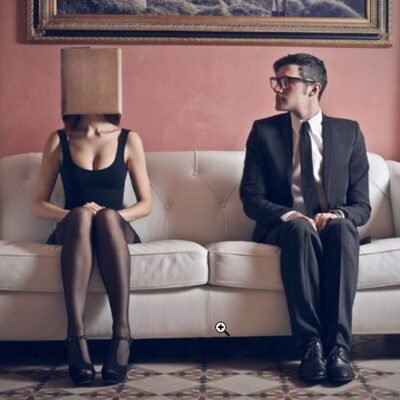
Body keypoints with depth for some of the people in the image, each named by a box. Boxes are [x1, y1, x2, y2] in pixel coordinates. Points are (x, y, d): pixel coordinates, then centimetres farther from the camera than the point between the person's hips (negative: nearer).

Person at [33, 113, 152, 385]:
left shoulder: (129, 140, 7)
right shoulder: (59, 141, 7)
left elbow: (146, 204, 6)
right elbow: (39, 204, 4)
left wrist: (114, 216, -14)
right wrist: (73, 215, -17)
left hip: (117, 231, 0)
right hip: (71, 232, 0)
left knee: (107, 216, -36)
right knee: (81, 216, -36)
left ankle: (122, 335, -46)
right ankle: (76, 338, -48)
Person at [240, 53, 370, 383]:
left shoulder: (349, 132, 7)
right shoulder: (264, 131, 6)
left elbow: (361, 205, 4)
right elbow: (251, 198, -1)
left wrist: (337, 215, -20)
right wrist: (289, 215, -21)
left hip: (333, 227, 1)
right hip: (284, 229, 0)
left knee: (342, 226, -35)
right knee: (300, 227, -36)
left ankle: (339, 345, -38)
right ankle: (311, 344, -36)